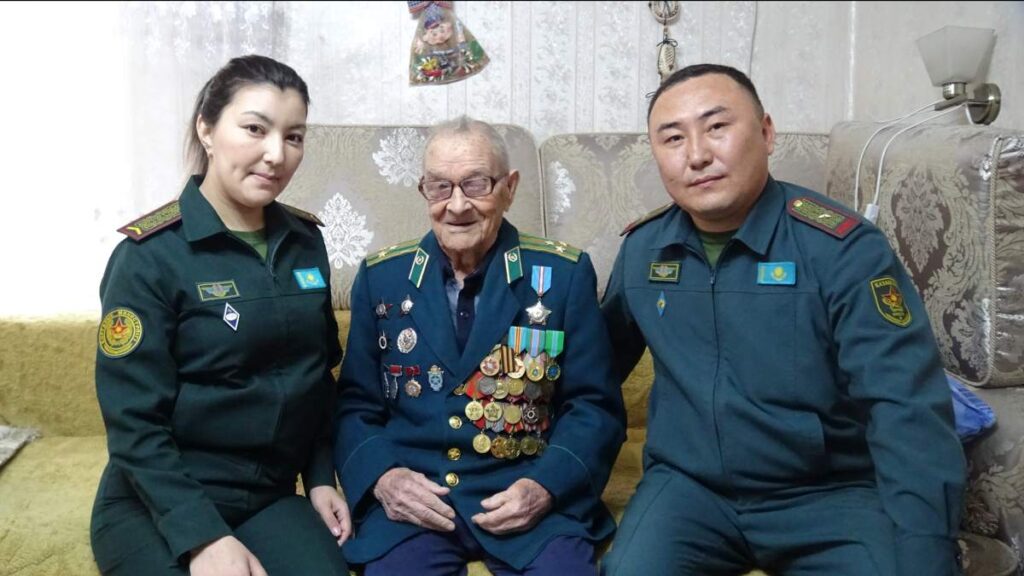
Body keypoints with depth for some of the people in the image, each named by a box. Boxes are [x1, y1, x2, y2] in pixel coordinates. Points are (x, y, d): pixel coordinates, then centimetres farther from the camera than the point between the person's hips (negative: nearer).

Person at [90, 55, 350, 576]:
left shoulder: (305, 242, 3)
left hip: (272, 497, 4)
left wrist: (320, 476, 5)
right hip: (156, 505, -4)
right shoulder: (149, 256, -13)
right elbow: (134, 424, -14)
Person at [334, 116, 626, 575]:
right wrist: (382, 477, -10)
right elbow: (354, 404, 9)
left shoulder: (564, 274, 1)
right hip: (412, 495, 1)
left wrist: (546, 485, -14)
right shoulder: (381, 277, 6)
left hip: (530, 494, 0)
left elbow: (594, 406, 3)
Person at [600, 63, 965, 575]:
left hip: (830, 494, -1)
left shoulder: (842, 247, -14)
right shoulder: (641, 247, 1)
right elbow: (604, 357, 15)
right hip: (688, 485, 2)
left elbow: (908, 410, -20)